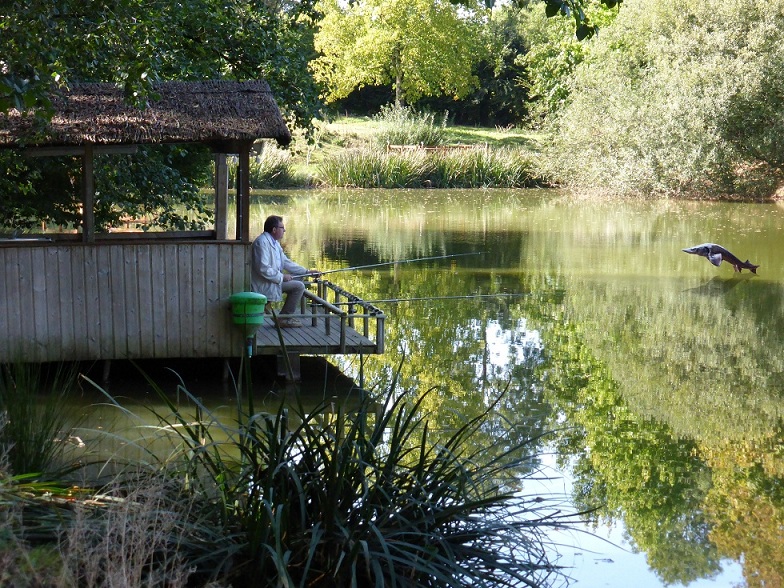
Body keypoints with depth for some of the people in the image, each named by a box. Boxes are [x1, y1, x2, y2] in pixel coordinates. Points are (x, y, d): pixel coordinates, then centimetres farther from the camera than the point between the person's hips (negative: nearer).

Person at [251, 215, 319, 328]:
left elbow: (285, 262, 20)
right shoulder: (262, 242, -19)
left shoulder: (274, 242, 14)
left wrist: (307, 272, 14)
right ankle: (285, 318, -8)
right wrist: (282, 277, -18)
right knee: (298, 286, -15)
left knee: (298, 279, 17)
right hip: (264, 285, -11)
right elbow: (263, 268, -27)